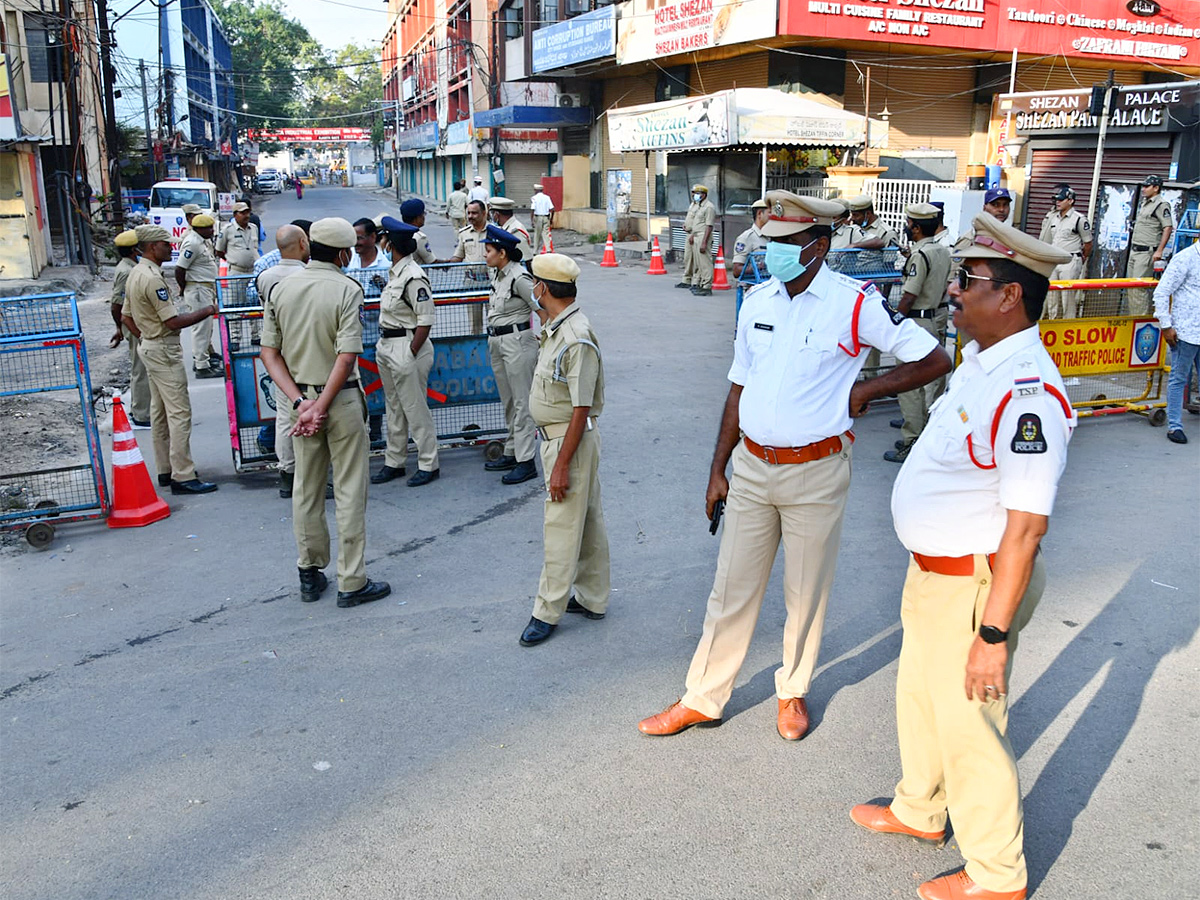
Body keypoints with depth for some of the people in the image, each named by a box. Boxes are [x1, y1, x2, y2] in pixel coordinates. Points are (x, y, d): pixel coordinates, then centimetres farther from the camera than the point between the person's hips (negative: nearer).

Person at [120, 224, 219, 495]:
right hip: (164, 350, -11)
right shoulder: (152, 278, -20)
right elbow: (174, 321, -22)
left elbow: (126, 316, 19)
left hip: (149, 346, 11)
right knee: (179, 412, -10)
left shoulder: (135, 274, 12)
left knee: (160, 411, 15)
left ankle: (165, 470, 23)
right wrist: (206, 311, -13)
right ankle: (182, 476, -10)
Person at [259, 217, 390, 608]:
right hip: (341, 399, -5)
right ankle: (352, 583, 9)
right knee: (349, 491, 3)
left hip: (301, 399, 5)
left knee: (306, 490, 15)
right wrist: (321, 407, -14)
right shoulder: (346, 289, -11)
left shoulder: (280, 288, 3)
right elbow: (347, 357, -19)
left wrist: (300, 402, -6)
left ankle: (310, 575, 26)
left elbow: (269, 352, -1)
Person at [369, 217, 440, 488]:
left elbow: (425, 322, -20)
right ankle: (394, 462, 27)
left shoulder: (414, 277, -19)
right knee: (394, 408, 16)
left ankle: (428, 465, 11)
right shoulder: (395, 272, 10)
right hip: (386, 345, 10)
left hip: (406, 347, -10)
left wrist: (409, 355, -19)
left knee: (415, 409, 0)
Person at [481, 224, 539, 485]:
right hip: (496, 343, 10)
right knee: (508, 402, 16)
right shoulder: (497, 275, 11)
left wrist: (543, 337, -10)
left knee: (522, 403, -5)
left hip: (517, 342, -10)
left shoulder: (519, 278, -17)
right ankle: (512, 453, 26)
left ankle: (526, 461, -1)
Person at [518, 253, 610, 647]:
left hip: (571, 439, -10)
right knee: (587, 520, 17)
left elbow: (581, 410, -25)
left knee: (562, 528, -1)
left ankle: (548, 611, 9)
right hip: (556, 435, 10)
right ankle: (592, 599, 29)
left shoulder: (577, 340, -24)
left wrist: (561, 466, -24)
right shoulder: (555, 328, 7)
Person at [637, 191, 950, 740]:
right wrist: (717, 470, 10)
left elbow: (935, 360, -5)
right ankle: (703, 699, 25)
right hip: (751, 465, 4)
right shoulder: (757, 300, 5)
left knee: (806, 592, 11)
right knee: (732, 588, 11)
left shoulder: (855, 304, -10)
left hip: (816, 473, -4)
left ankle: (793, 692, 34)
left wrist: (863, 391, -9)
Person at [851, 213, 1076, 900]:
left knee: (968, 725, 8)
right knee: (920, 696, 26)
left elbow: (1026, 527, -29)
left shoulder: (1026, 392, -28)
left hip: (976, 584, -10)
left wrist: (993, 632, -27)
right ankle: (920, 811, 51)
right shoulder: (981, 362, 4)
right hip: (933, 569, 10)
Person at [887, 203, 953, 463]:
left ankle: (911, 443, -3)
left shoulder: (920, 254, -19)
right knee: (934, 378, 15)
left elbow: (909, 297, -20)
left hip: (918, 321, -10)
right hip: (940, 316, 10)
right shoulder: (943, 250, 8)